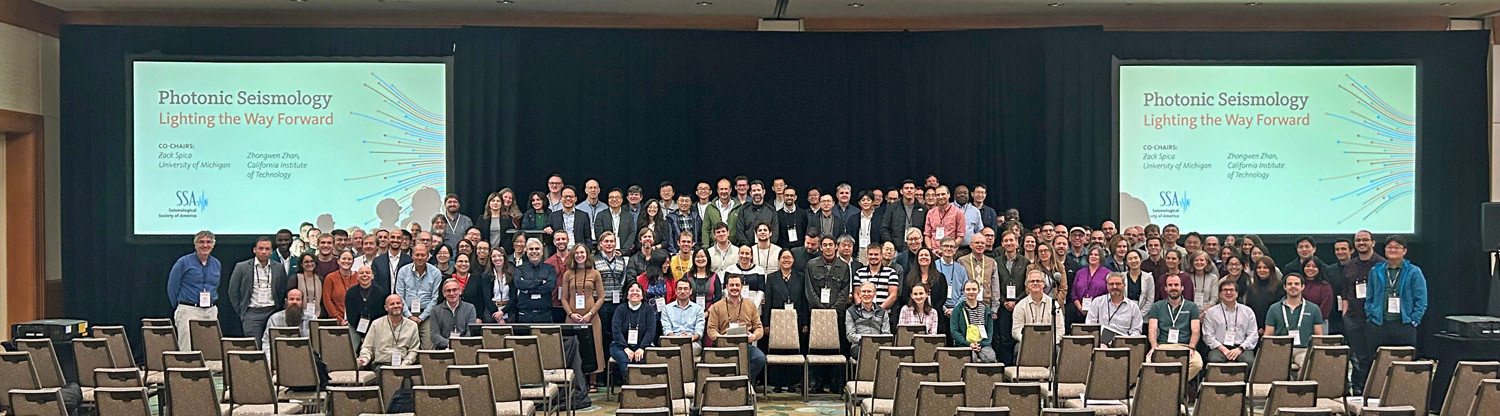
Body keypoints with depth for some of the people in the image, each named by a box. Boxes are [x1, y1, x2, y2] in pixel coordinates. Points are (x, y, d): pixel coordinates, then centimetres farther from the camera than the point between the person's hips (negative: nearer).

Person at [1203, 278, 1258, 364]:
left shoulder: (1248, 311, 18)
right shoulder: (1211, 312, 14)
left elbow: (1253, 335, 11)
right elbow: (1208, 336, 6)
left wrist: (1240, 349, -6)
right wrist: (1223, 349, -9)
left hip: (1242, 348, 1)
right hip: (1219, 348, -1)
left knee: (1250, 362, -33)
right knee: (1214, 360, -35)